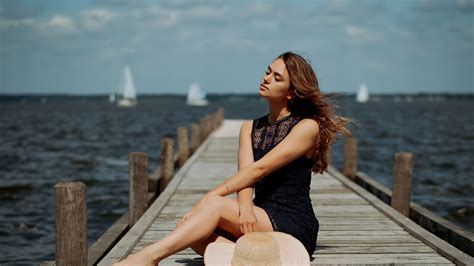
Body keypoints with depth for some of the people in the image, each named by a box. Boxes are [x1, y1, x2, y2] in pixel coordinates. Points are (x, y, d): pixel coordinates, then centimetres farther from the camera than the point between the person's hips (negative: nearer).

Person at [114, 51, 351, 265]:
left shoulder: (308, 126, -5)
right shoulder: (250, 128, 16)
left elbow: (259, 169, -15)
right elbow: (245, 174, -2)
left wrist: (211, 196, -20)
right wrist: (245, 206, -24)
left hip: (295, 228, -6)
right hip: (258, 222, 6)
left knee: (215, 204, -28)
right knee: (192, 231, -20)